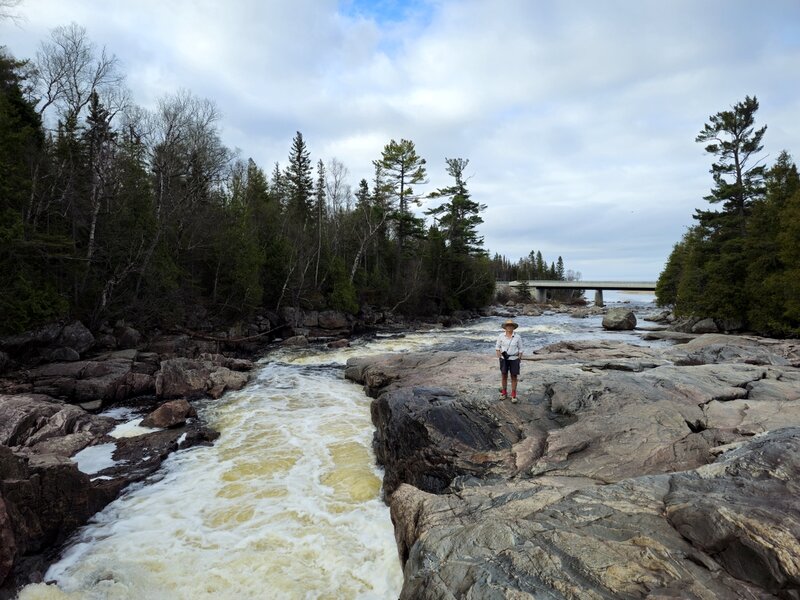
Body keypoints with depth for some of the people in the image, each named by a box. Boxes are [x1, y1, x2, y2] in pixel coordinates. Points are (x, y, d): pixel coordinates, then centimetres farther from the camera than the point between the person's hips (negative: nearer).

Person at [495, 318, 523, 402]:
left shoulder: (517, 337, -7)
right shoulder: (501, 336, -5)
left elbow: (520, 349, -1)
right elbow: (497, 347, 3)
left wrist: (519, 360, -4)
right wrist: (499, 356, -7)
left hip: (514, 359, -1)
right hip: (504, 359, 1)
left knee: (514, 377, 3)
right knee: (504, 376, 9)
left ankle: (513, 395, 13)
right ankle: (504, 393, 24)